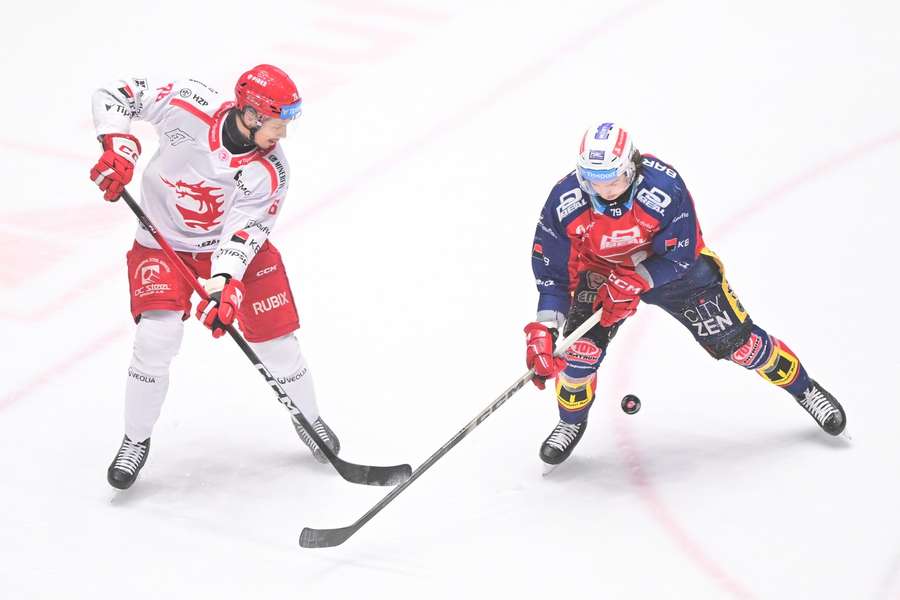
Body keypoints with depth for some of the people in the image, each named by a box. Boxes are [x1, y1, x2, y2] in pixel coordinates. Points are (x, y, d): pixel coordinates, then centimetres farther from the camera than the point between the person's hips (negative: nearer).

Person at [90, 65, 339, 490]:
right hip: (162, 243, -1)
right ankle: (136, 440, 5)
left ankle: (309, 420, 31)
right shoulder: (189, 105, -25)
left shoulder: (270, 173, -21)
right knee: (156, 339, -16)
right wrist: (118, 146, -29)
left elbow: (242, 233, -24)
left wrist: (224, 284, -40)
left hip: (235, 244, 1)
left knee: (276, 337, 2)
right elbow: (115, 95, -15)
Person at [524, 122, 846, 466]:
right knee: (582, 345, -16)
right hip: (600, 270, 1)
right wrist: (542, 332, -30)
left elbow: (681, 254, -25)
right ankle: (571, 422, 13)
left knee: (736, 339, 0)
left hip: (669, 263, -1)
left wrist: (632, 282, -36)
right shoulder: (565, 201, -29)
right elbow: (551, 271, -21)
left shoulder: (664, 186, -35)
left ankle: (804, 389, 22)